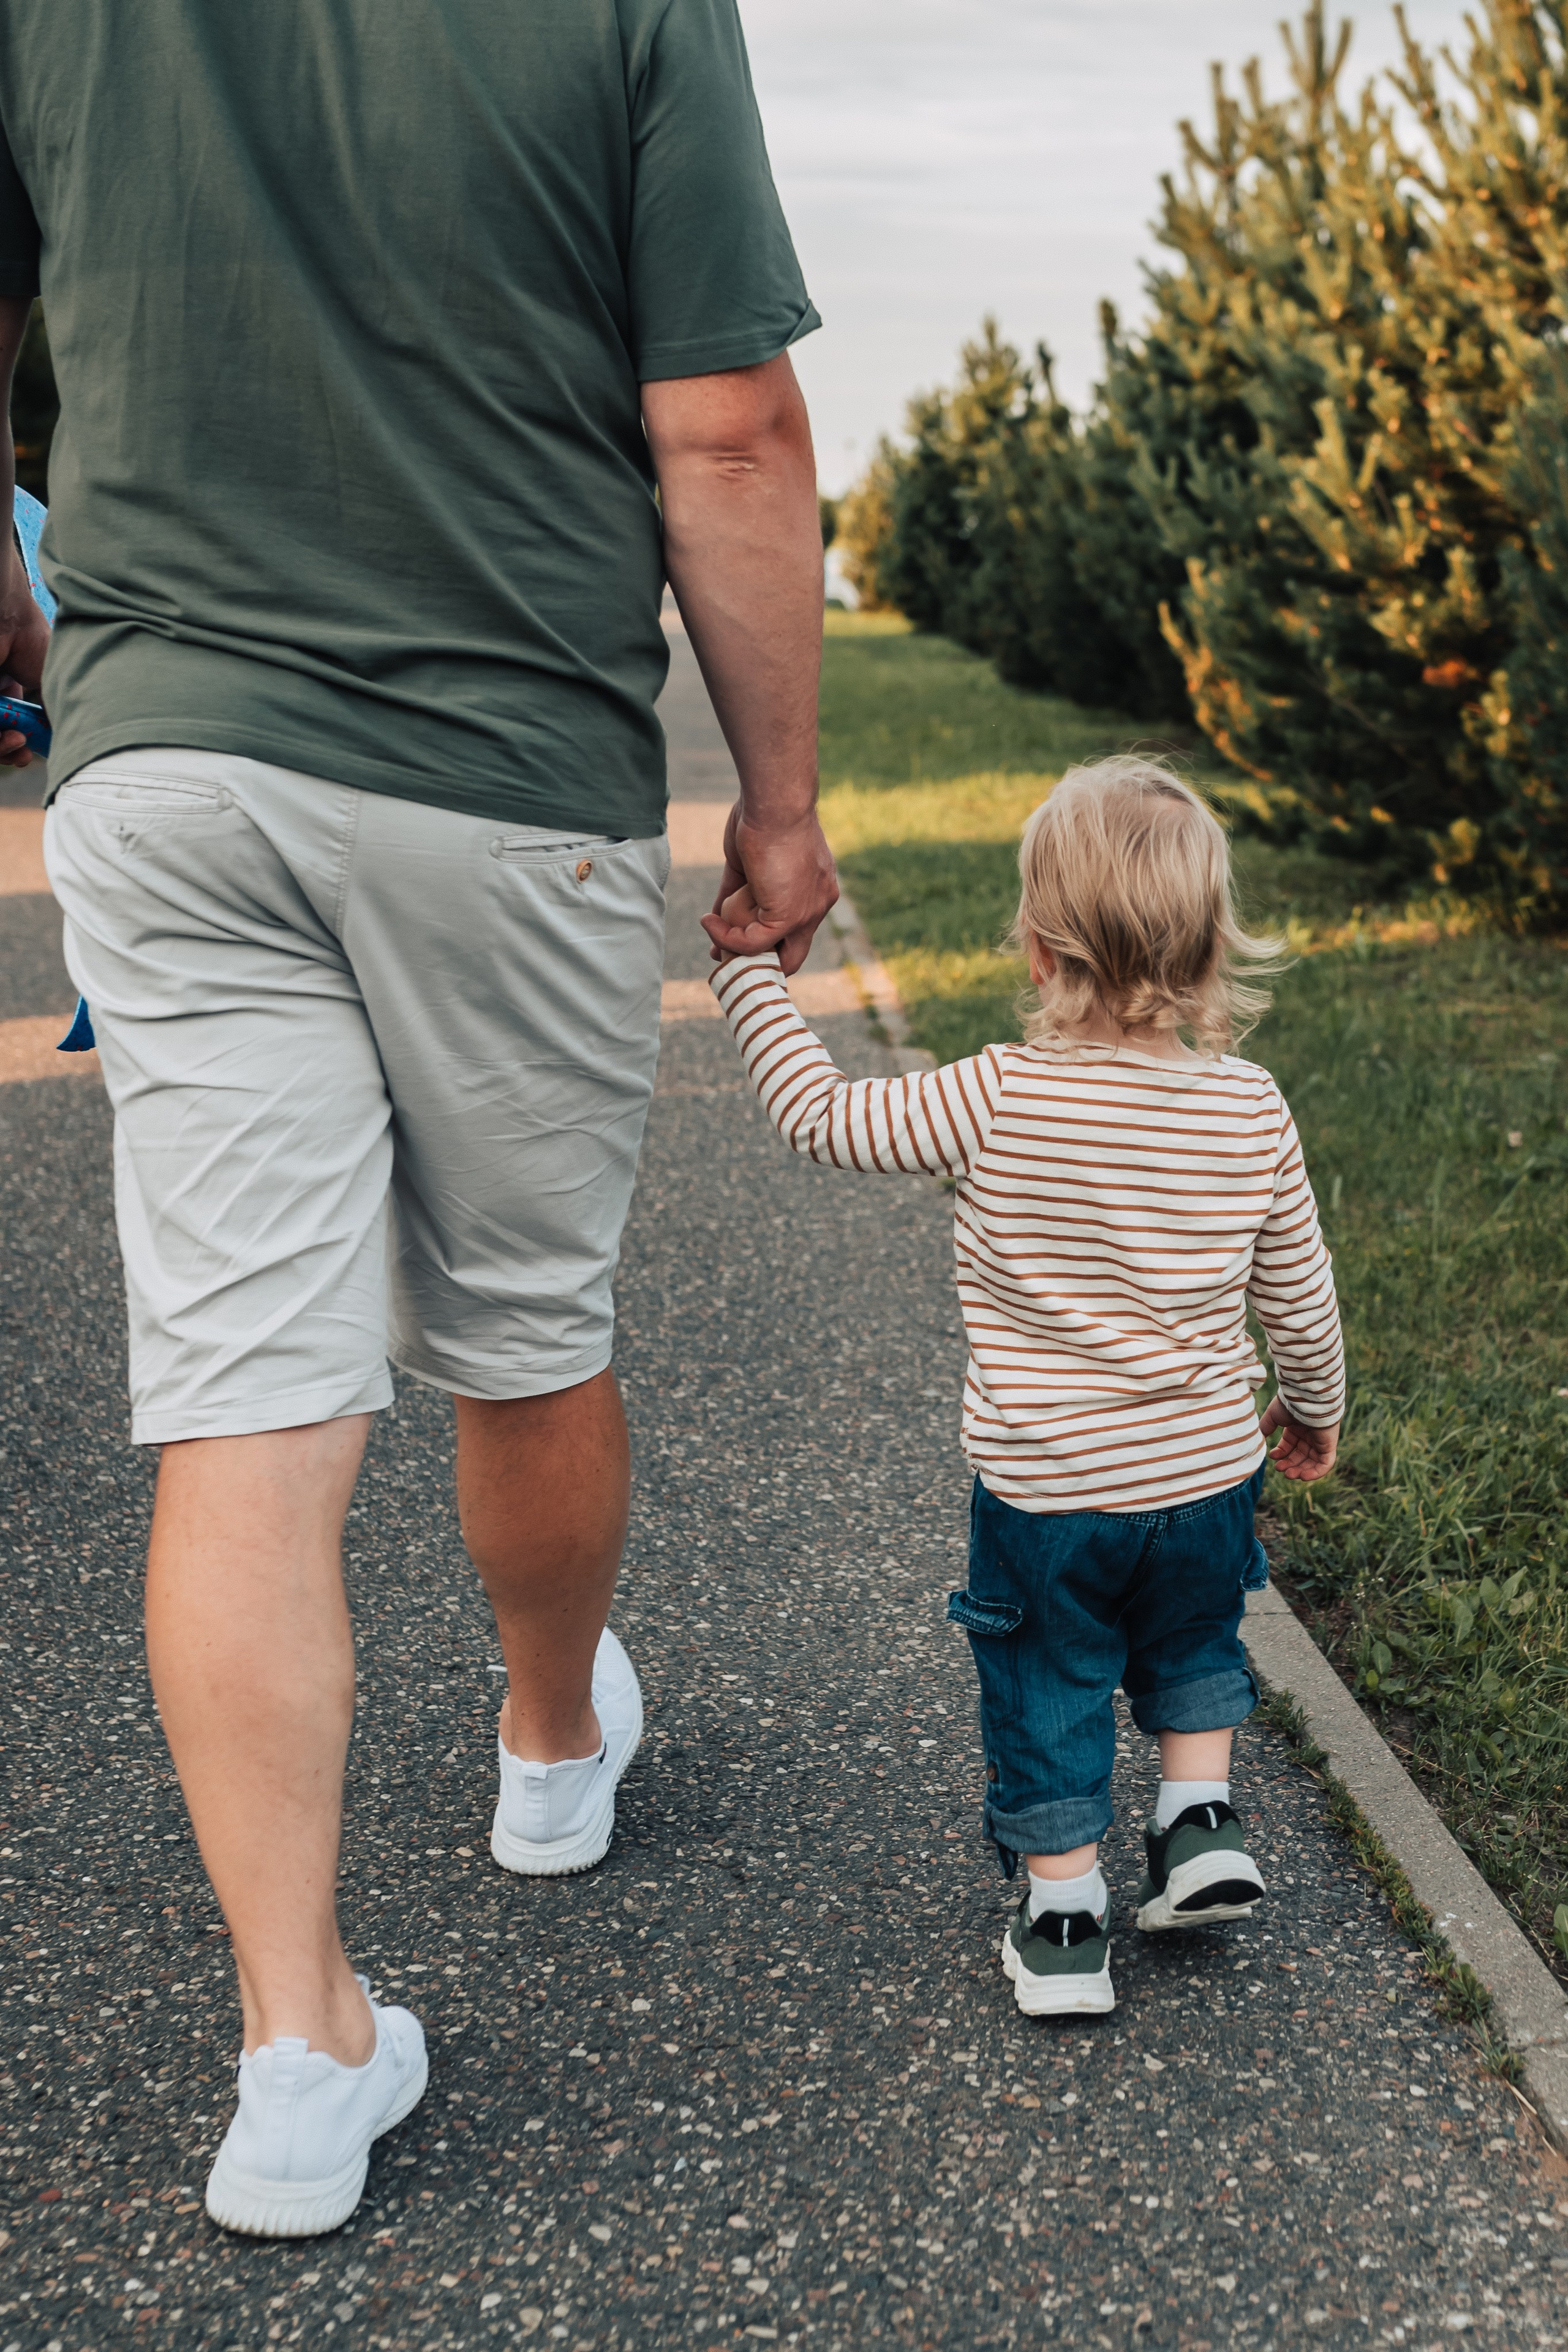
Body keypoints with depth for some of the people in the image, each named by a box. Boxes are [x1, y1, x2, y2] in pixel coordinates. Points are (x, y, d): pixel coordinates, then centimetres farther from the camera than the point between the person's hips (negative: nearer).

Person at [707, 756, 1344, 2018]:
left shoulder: (996, 1101, -20)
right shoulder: (1251, 1109, -9)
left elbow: (824, 1117, -11)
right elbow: (1300, 1294, 2)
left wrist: (747, 968, 0)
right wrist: (1314, 1403, 21)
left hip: (1043, 1488, -2)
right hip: (1208, 1475, 3)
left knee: (1048, 1691, 17)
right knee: (1192, 1642, 32)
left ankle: (1066, 1925, 26)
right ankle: (1203, 1820, 27)